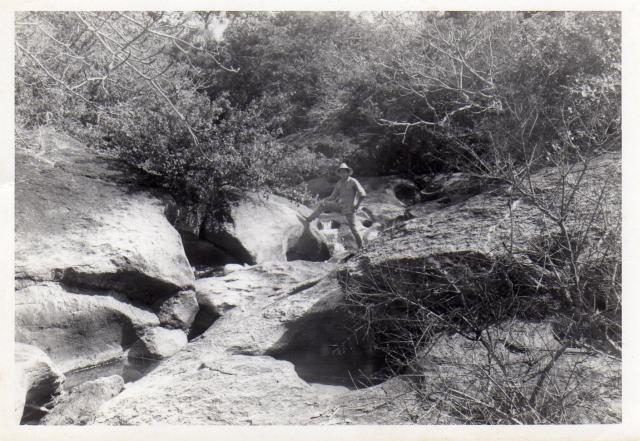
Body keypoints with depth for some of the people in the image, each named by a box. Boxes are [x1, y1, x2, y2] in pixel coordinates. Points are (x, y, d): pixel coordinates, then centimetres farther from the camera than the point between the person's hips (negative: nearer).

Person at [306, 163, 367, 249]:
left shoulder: (353, 181, -11)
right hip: (340, 205, 6)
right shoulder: (339, 183, 7)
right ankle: (308, 220, 0)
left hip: (349, 208, -6)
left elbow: (363, 194, -15)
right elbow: (333, 196, 11)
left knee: (353, 228, -4)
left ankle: (360, 246, 17)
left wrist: (357, 206, -15)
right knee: (322, 204, -5)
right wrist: (323, 200, -4)